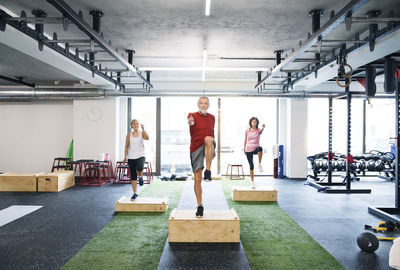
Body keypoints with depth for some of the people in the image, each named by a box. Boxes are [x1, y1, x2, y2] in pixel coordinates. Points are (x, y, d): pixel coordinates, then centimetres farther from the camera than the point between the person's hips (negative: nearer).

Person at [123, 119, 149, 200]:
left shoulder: (142, 133, 2)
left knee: (139, 168, -33)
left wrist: (143, 129, -23)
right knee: (133, 176, 4)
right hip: (131, 157, 2)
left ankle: (140, 176, 3)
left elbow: (147, 138, -18)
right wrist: (125, 156, 2)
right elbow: (126, 146, 7)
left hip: (140, 156, -2)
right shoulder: (129, 135, 4)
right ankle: (135, 193, 16)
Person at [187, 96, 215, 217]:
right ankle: (200, 206, 14)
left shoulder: (212, 118, 10)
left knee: (208, 139, -36)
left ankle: (208, 171, -30)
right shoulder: (193, 116, -3)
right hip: (196, 149, -1)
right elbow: (189, 120, -29)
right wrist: (190, 122, -53)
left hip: (207, 148, 1)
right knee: (197, 179, -1)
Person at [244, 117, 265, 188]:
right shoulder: (247, 131, 3)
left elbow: (261, 132, -26)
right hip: (248, 150, 2)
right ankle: (252, 182, 13)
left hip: (256, 148, -1)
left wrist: (263, 128, -48)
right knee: (251, 166, 1)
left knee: (260, 148, -40)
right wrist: (244, 149, 14)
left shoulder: (258, 130, -1)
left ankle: (259, 164, -27)